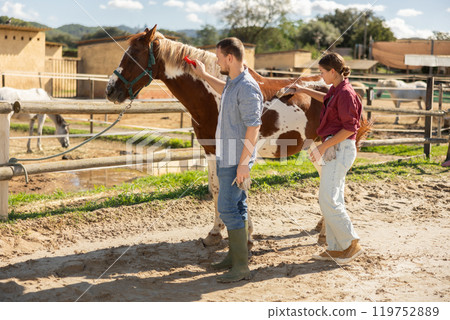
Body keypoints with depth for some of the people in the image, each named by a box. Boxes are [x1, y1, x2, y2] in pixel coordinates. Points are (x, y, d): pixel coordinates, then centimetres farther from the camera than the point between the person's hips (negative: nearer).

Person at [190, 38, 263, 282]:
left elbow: (253, 126, -24)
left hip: (235, 161, -10)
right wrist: (203, 75, 43)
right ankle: (234, 255, 27)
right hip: (226, 157, 10)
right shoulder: (233, 83, 10)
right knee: (235, 207, 16)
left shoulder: (247, 88, -21)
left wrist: (243, 163, -25)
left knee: (228, 208, -10)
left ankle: (241, 267, -5)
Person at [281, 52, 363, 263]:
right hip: (333, 150, 10)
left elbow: (349, 128, -21)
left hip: (339, 149, -10)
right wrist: (303, 90, 37)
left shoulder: (345, 93, -17)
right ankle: (335, 248, 16)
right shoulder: (336, 90, 12)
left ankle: (351, 244, 0)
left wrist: (323, 146, -20)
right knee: (332, 200, 11)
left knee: (328, 200, -10)